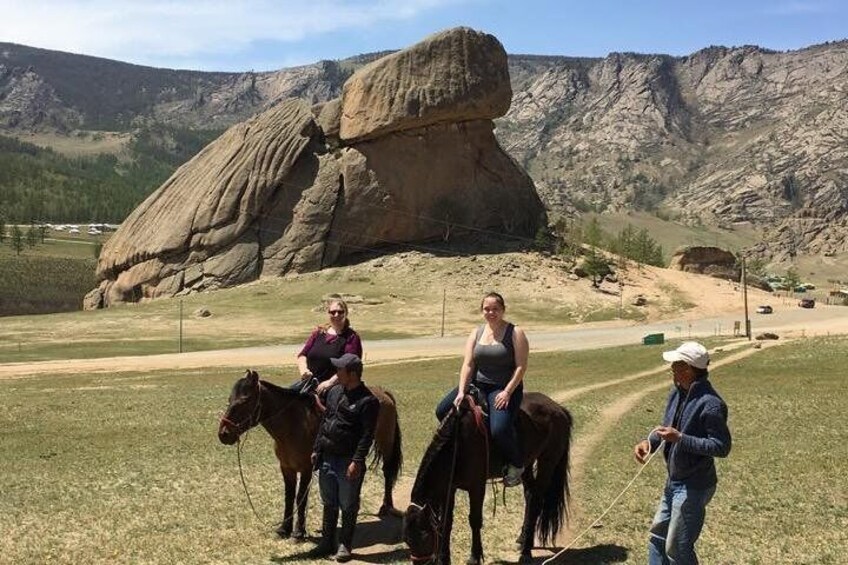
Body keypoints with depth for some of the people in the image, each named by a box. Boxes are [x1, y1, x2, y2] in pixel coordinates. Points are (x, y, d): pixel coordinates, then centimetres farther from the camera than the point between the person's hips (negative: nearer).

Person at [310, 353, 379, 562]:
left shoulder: (368, 401, -15)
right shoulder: (334, 392, 8)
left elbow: (367, 435, -18)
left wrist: (357, 461, -23)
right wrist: (316, 449, 13)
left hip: (348, 462, -7)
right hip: (327, 458, 7)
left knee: (348, 506, 6)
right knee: (329, 503, 17)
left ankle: (345, 545, 18)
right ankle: (326, 541, 29)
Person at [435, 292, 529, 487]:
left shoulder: (515, 333, -5)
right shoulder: (476, 333, 8)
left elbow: (521, 366, -9)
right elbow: (468, 364, 2)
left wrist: (507, 392, -19)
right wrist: (461, 391, -11)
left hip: (505, 387, -5)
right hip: (477, 383, 5)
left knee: (499, 430, -29)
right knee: (442, 411, -11)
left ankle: (517, 464, 0)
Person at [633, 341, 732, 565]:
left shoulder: (710, 404, -25)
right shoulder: (677, 393, 3)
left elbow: (722, 447, -25)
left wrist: (680, 438, -30)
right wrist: (649, 441, -3)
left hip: (693, 487, -9)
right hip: (674, 482, 9)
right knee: (657, 535, 21)